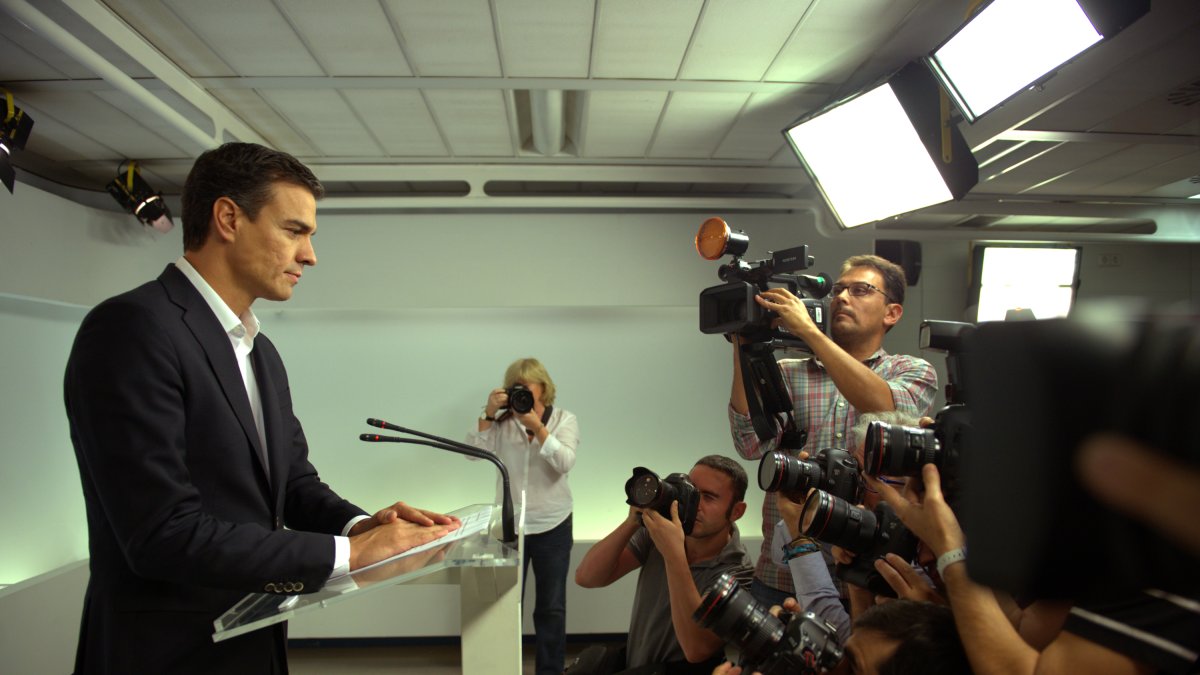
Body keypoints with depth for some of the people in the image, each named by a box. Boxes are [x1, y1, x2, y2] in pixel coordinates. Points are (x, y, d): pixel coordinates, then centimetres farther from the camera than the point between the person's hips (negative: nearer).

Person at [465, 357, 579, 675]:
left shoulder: (564, 420, -2)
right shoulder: (502, 421, 0)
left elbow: (565, 463, -16)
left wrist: (537, 427, -24)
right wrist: (488, 413, -19)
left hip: (552, 526, -1)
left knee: (551, 607, 9)